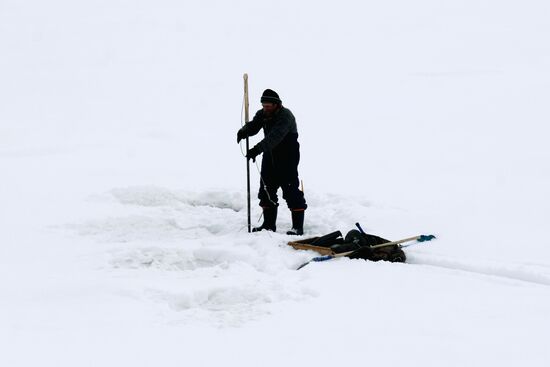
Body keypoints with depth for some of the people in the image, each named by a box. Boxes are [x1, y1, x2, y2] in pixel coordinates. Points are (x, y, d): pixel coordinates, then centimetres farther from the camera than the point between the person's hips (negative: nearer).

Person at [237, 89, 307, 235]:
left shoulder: (285, 116, -23)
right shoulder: (262, 114, 3)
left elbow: (274, 137, -35)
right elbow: (253, 126, -4)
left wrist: (257, 149, -45)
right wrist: (244, 131, -29)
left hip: (287, 158, -8)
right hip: (270, 156, 8)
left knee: (291, 190, -11)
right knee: (267, 190, 10)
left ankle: (298, 226, -8)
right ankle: (269, 224, 20)